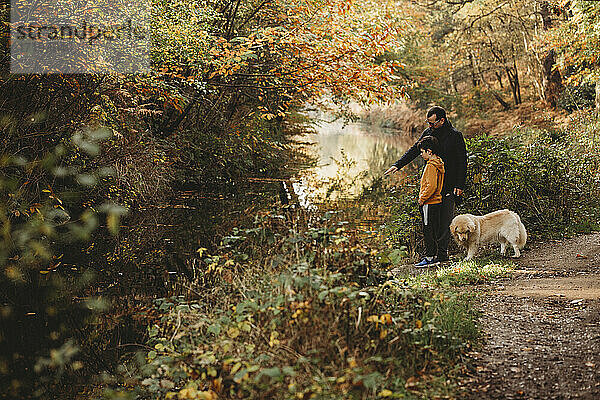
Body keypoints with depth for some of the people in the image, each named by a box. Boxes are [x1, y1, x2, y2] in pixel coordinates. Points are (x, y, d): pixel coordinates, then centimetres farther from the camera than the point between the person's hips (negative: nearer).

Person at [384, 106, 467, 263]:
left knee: (444, 221, -4)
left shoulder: (455, 136, -6)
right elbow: (414, 150, 15)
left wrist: (459, 186, -11)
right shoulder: (428, 132, 9)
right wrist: (397, 165, 3)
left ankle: (441, 254, 0)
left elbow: (462, 162, -6)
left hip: (448, 185, -5)